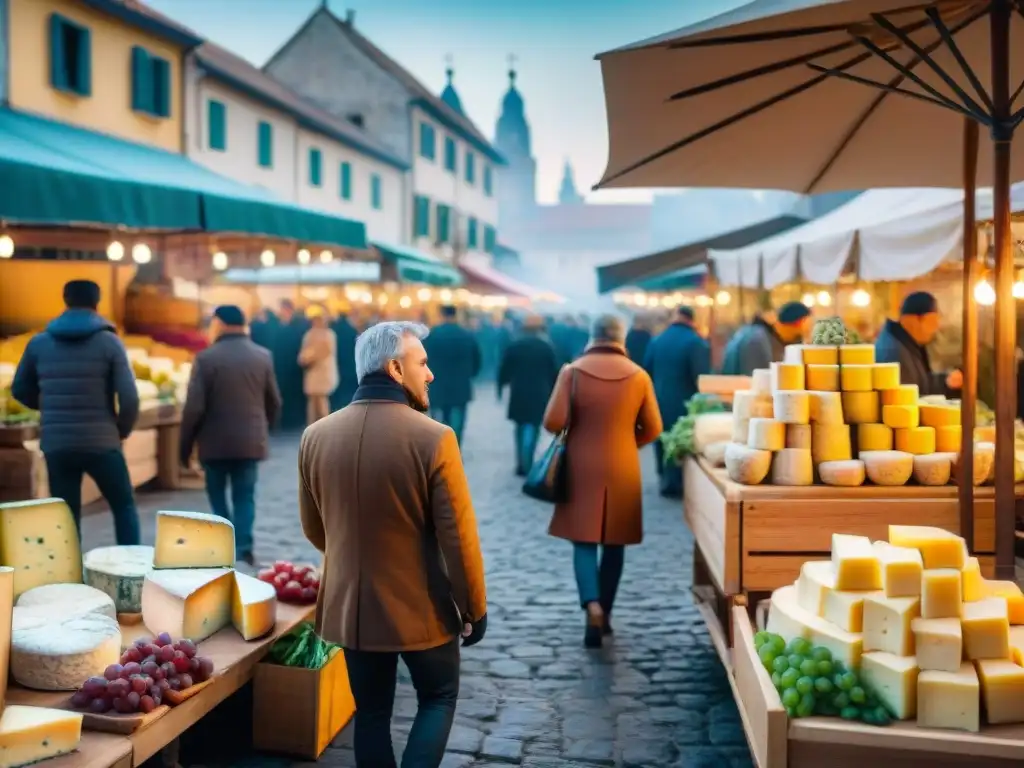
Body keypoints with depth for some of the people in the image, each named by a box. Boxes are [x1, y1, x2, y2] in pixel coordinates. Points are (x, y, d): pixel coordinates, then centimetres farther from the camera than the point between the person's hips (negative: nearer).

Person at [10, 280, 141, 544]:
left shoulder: (38, 343, 5)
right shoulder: (109, 342, -5)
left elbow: (20, 391, 17)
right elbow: (129, 398, -11)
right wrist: (123, 430, 7)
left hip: (56, 445, 3)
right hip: (101, 443, -2)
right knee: (124, 507, 14)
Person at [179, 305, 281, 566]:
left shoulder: (206, 358, -9)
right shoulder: (263, 356, 2)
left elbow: (194, 407, -11)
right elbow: (274, 403, 9)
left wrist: (185, 445, -1)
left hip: (215, 441, -2)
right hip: (251, 440, 2)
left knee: (217, 493, 14)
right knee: (244, 496, 9)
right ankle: (243, 549, 0)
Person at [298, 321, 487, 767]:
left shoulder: (316, 436, -4)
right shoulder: (433, 439, -19)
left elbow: (313, 529, 8)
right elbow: (459, 538, -15)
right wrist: (474, 609, -2)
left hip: (350, 605, 4)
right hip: (421, 607, -4)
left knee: (371, 713, 18)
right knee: (438, 699, 19)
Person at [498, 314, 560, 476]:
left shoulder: (513, 346, 1)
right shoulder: (547, 347, -2)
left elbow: (504, 370, 3)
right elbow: (554, 373, 0)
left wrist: (501, 388, 17)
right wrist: (552, 394, 10)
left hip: (518, 394, 2)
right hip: (539, 394, -2)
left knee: (521, 427, 17)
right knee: (532, 427, -1)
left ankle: (522, 463, 20)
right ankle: (526, 464, -15)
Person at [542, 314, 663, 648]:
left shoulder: (573, 371, -8)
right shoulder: (639, 376, -3)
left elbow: (553, 422, -11)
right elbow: (653, 429, 2)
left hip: (582, 468, -1)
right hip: (622, 470, 1)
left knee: (584, 540, 4)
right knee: (614, 543, 13)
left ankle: (592, 605, -18)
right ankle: (605, 612, 20)